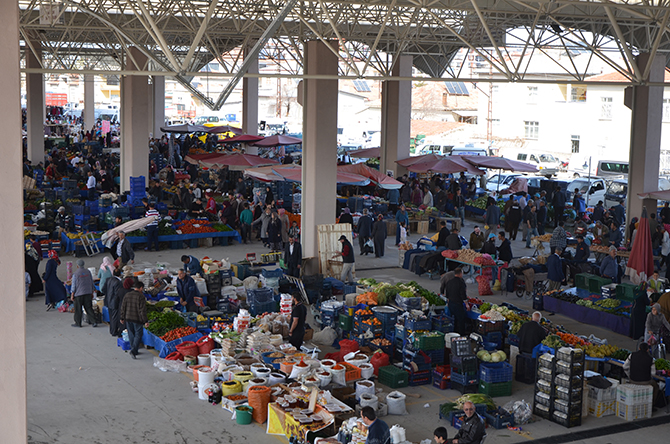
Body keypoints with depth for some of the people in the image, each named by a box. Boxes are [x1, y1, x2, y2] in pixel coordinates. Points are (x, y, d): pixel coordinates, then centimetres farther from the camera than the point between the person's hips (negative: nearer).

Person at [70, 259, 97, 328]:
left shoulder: (75, 274, -11)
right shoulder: (88, 272, 3)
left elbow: (74, 285, -8)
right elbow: (91, 283, 9)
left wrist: (72, 295, 0)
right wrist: (92, 293, 18)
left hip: (78, 294, -4)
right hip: (88, 293, 4)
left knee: (78, 309, 7)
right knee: (89, 308, 8)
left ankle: (78, 323, 13)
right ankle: (94, 322, 1)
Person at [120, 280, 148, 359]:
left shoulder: (127, 295, 4)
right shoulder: (141, 296, -13)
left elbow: (123, 307, 8)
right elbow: (142, 310, -15)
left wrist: (122, 318, 17)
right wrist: (145, 320, -10)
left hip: (128, 318, 6)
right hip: (137, 319, -5)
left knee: (131, 335, 16)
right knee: (138, 335, 2)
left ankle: (134, 350, 24)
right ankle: (133, 351, -12)